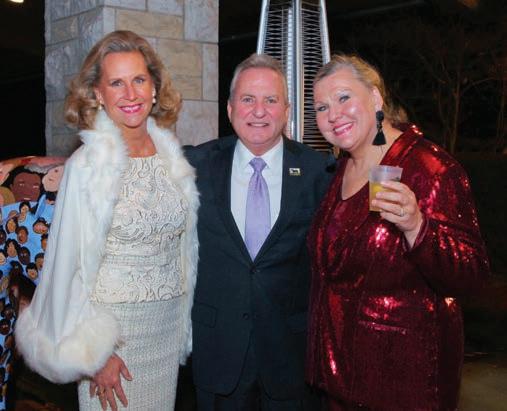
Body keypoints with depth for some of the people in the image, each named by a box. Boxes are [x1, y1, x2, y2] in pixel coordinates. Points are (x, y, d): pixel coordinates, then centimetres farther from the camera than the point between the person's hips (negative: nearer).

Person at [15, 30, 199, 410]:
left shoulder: (173, 158, 1)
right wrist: (94, 354, -10)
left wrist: (183, 326, 13)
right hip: (113, 325, -4)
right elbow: (73, 264, -10)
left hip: (169, 328, 5)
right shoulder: (87, 166, -13)